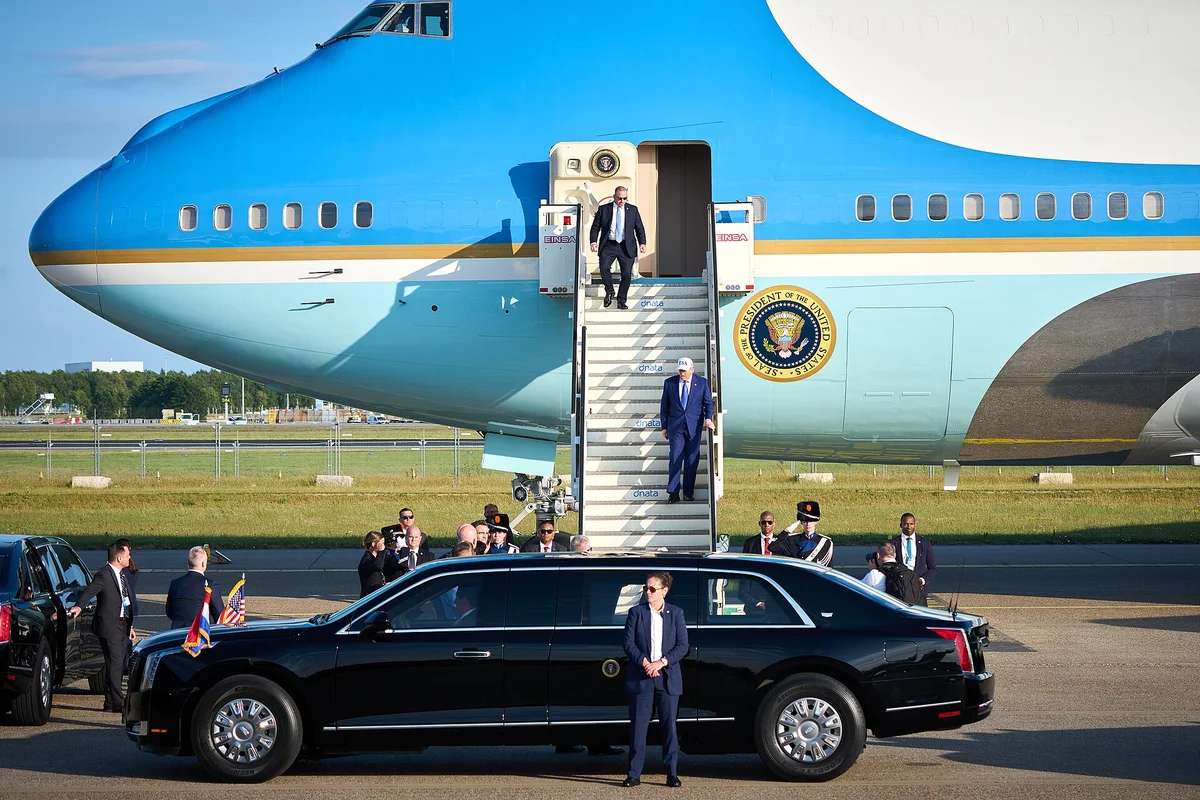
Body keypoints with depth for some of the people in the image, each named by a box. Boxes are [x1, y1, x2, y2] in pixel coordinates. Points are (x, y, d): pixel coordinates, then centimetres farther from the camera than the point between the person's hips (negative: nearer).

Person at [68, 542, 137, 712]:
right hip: (109, 626, -9)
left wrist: (130, 625, 23)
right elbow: (90, 591, -26)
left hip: (122, 625, 9)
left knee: (118, 665, 11)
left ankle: (110, 702, 18)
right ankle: (117, 703, -7)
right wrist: (79, 606, -45)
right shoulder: (104, 575, -13)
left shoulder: (123, 575, 15)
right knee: (114, 664, -9)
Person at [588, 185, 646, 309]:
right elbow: (595, 227, 7)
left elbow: (639, 228, 10)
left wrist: (642, 243, -4)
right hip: (608, 245, -1)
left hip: (626, 247, 1)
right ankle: (609, 292, 4)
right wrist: (593, 241, -9)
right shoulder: (603, 209, 6)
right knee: (604, 267, -21)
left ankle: (622, 301, 12)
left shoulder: (633, 210, 9)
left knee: (627, 273, -3)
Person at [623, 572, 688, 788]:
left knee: (669, 726, 3)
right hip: (640, 678, 0)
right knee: (638, 726, 0)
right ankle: (634, 774, 4)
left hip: (668, 678, 0)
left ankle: (672, 774, 9)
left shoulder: (676, 613, 5)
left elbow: (682, 646, -1)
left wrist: (662, 662, -13)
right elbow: (628, 643, 0)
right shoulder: (636, 612, 4)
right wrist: (644, 663, -15)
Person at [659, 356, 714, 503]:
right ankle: (673, 493, -6)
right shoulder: (669, 382, 5)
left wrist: (708, 418, -10)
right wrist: (664, 426, 7)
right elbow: (664, 405, 9)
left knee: (692, 460, 2)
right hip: (675, 427, 0)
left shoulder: (702, 382, 4)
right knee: (675, 458, -7)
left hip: (694, 427, 0)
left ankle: (688, 493, 9)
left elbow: (708, 402, 8)